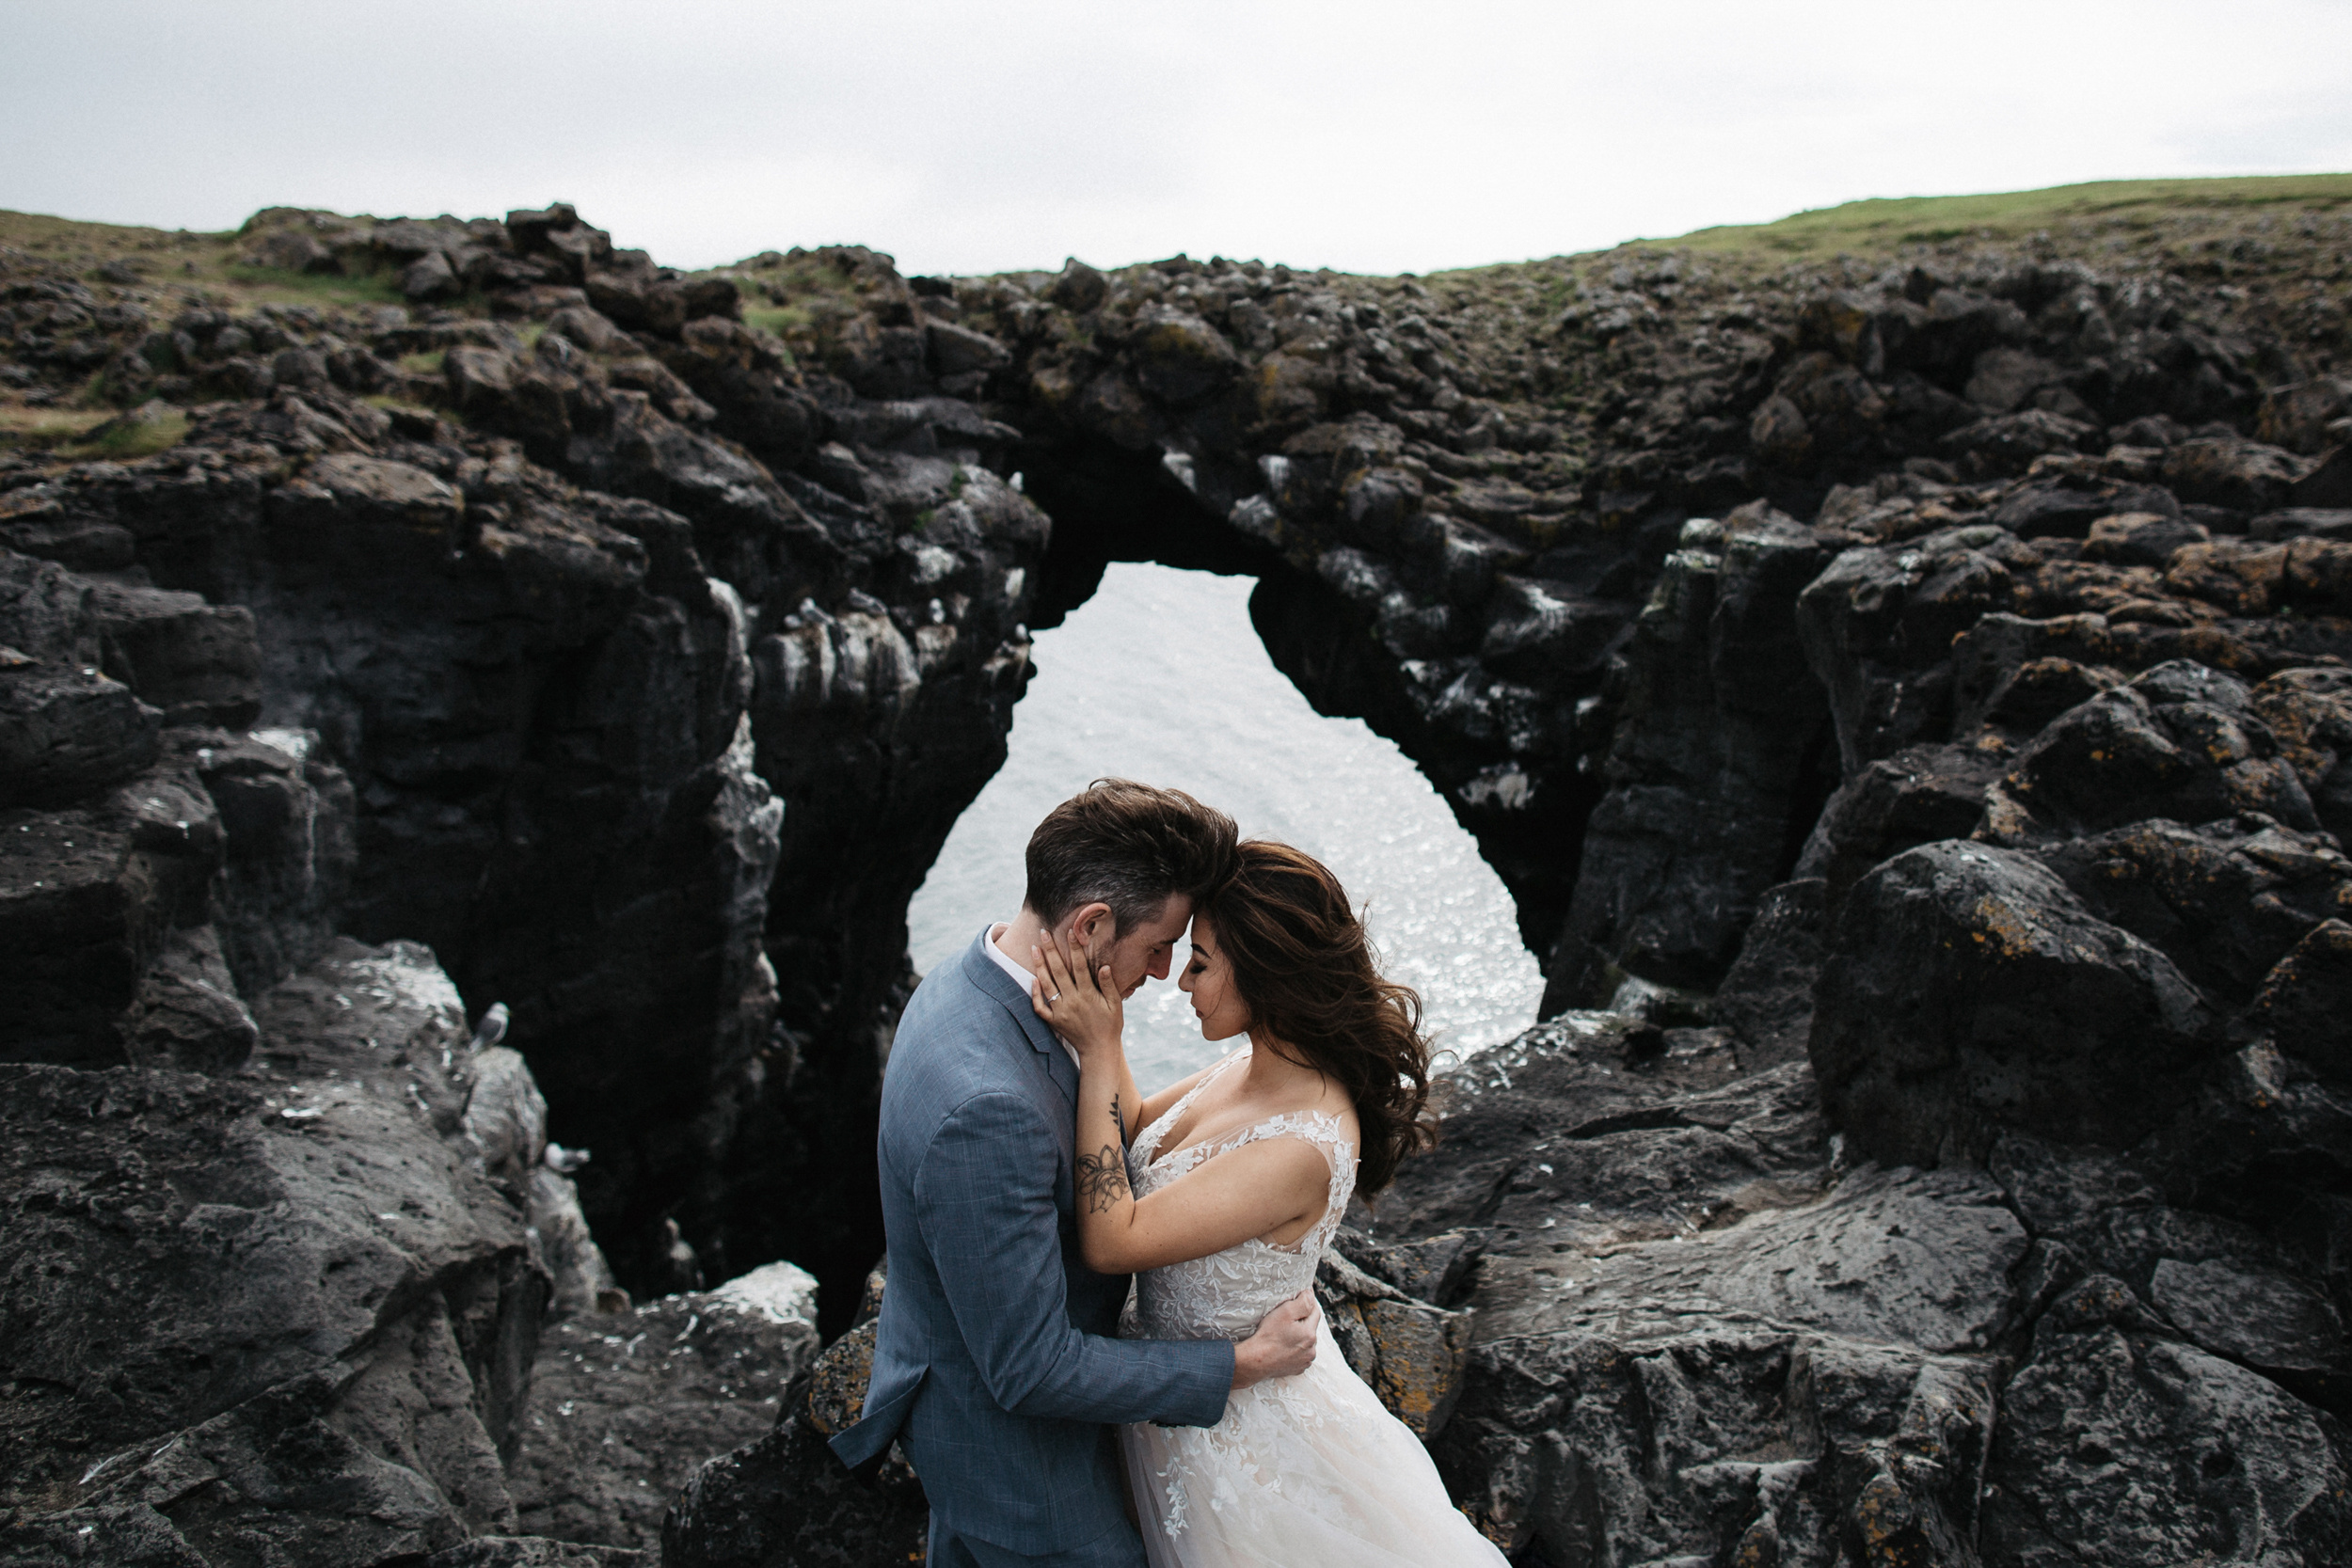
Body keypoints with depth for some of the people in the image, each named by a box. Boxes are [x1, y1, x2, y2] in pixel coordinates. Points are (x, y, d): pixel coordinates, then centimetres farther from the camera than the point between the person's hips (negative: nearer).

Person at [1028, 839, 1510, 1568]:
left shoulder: (1300, 1150, -35)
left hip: (1232, 1423, -8)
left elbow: (1110, 1239, -31)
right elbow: (1135, 1127, 6)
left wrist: (1098, 1050, -31)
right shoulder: (1262, 1065, -9)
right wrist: (1094, 1021, -9)